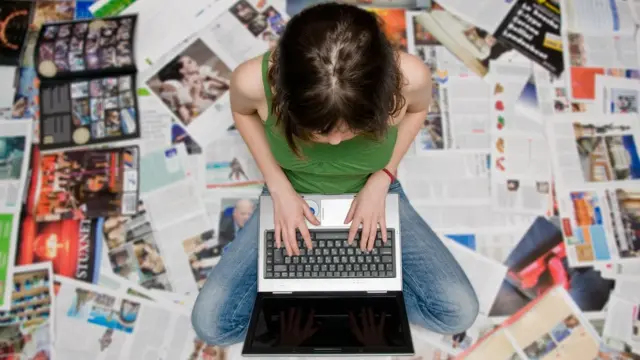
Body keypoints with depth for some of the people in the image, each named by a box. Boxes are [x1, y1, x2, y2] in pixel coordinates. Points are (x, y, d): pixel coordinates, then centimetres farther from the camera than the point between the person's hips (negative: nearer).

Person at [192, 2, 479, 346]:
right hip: (293, 197, 1)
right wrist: (278, 185, -16)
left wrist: (381, 179, -16)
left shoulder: (408, 75, -33)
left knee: (460, 311, -8)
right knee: (209, 322, -8)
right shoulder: (255, 79, -33)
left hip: (371, 194, 0)